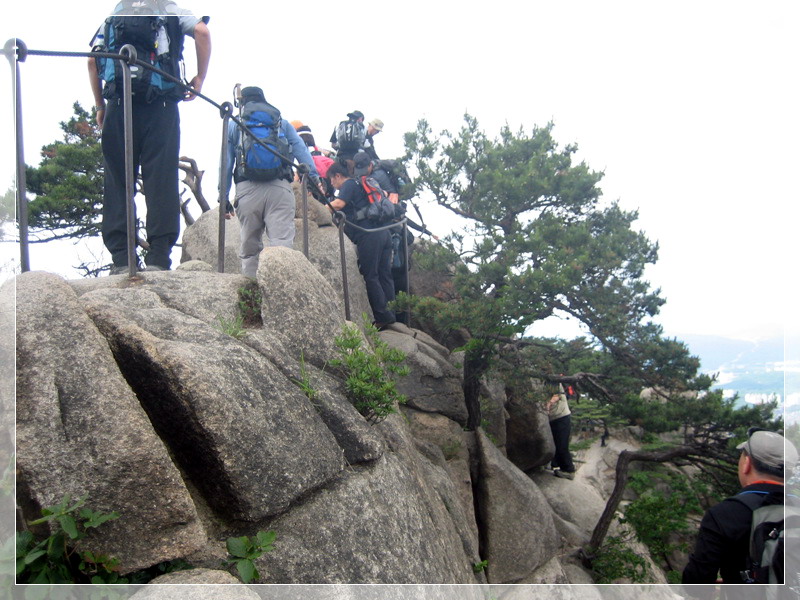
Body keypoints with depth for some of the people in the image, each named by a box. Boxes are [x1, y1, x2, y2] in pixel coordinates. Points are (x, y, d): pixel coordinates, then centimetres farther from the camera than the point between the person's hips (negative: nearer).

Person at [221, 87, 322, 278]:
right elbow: (301, 151, 9)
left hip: (247, 189, 1)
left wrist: (223, 197, 12)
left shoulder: (233, 125, 20)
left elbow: (226, 164, 13)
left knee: (249, 246, 8)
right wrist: (314, 177, 3)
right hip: (279, 188, 0)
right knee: (282, 242, -10)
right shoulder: (282, 123, 21)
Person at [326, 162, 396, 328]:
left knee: (370, 276, -6)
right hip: (383, 233, 9)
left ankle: (383, 316, -7)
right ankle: (392, 313, 6)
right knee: (384, 275, 7)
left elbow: (338, 204, -15)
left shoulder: (349, 184, 3)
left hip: (369, 235, -9)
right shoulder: (358, 185, 31)